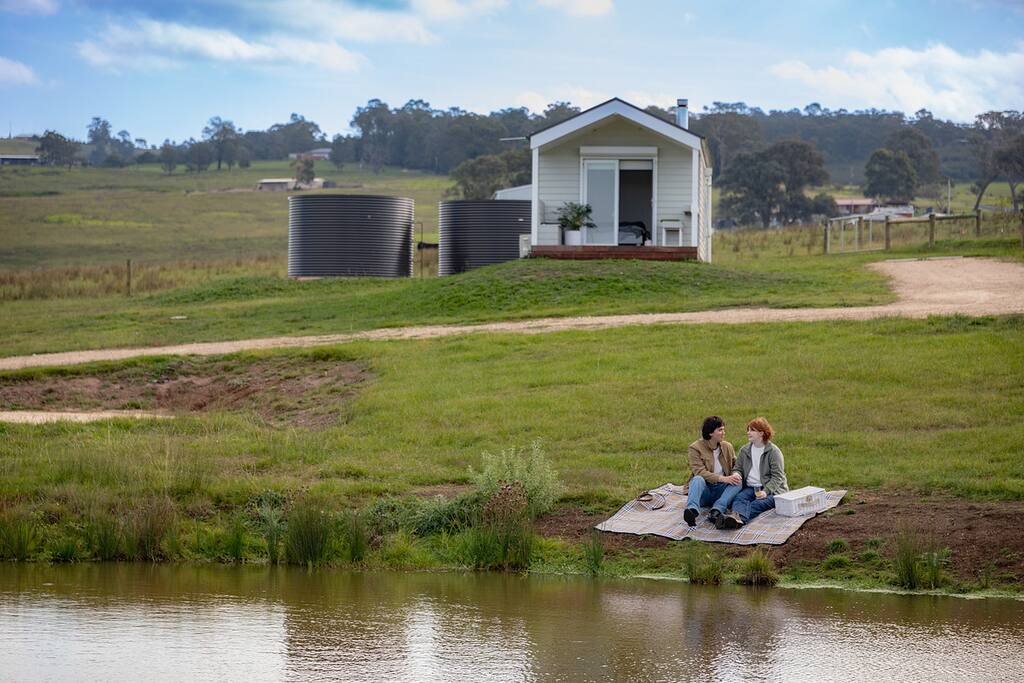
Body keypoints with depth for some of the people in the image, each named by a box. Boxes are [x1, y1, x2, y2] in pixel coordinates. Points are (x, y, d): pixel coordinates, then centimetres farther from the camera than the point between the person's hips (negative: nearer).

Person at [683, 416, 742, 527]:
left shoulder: (727, 447, 13)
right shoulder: (695, 448, -4)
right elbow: (699, 472, -16)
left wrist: (736, 475, -10)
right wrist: (722, 478, -26)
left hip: (721, 490, 4)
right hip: (704, 489, -4)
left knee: (737, 483, -25)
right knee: (698, 479, -35)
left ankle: (716, 511, -46)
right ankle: (692, 511, -61)